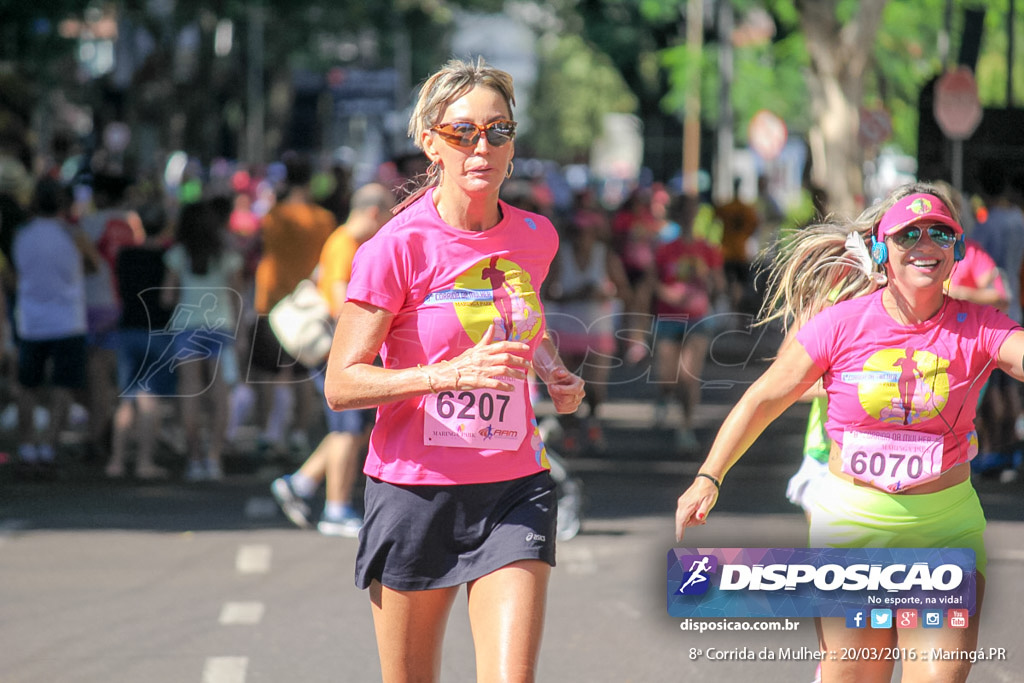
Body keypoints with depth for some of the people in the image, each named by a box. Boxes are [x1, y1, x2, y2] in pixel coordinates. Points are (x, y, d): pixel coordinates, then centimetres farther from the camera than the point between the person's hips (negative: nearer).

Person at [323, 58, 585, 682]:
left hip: (514, 490, 3)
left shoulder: (535, 237, 4)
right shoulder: (398, 248, -11)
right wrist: (452, 374, -24)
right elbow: (341, 385, -13)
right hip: (415, 490, -3)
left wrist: (556, 374, 7)